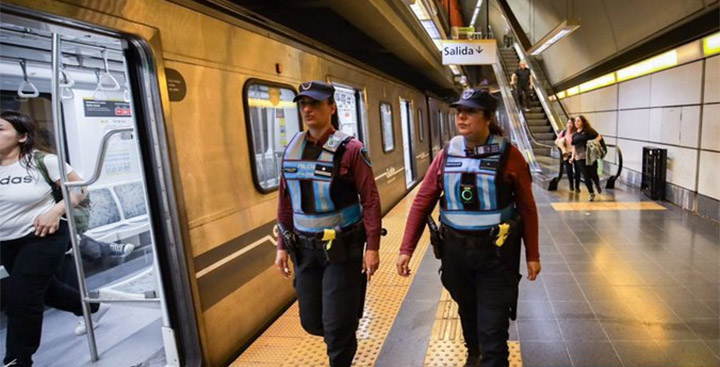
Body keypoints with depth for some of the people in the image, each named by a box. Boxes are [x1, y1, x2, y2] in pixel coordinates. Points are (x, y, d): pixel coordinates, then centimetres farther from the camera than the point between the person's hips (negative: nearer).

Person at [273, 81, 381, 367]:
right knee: (311, 321, 16)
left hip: (342, 248, -5)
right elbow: (285, 202, 8)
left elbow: (370, 200, -12)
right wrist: (283, 246, 8)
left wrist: (372, 247, -16)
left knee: (336, 324, 2)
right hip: (305, 249, 5)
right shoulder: (292, 150, 4)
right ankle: (348, 328, 48)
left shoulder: (350, 149, -11)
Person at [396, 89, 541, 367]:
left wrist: (532, 255, 0)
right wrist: (406, 249, -5)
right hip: (455, 249, 4)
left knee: (493, 330, 2)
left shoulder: (509, 155, -10)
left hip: (496, 252, -3)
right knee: (467, 313, 26)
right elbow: (422, 202, -2)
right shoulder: (446, 155, -3)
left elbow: (527, 208, -3)